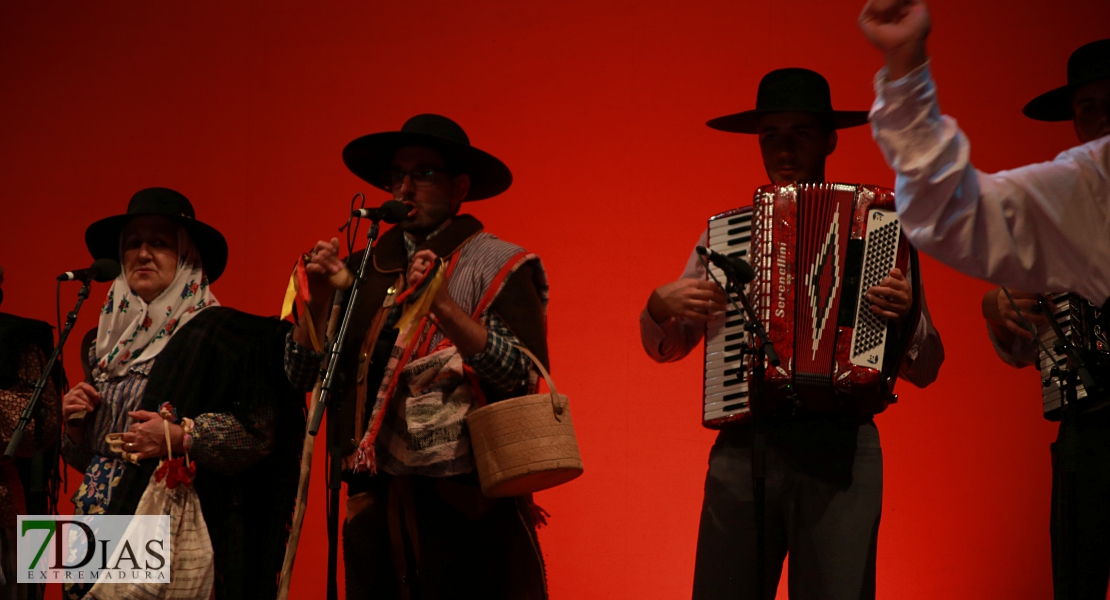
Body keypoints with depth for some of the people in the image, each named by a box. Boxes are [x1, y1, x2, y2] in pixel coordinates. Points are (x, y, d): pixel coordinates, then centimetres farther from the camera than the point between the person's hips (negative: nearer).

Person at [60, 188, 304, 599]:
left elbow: (259, 431, -12)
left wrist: (180, 438, -20)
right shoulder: (109, 341, 17)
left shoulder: (218, 331, -5)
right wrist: (76, 424, 4)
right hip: (104, 531, 6)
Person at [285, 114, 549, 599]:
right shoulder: (364, 269, 14)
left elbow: (525, 376, -11)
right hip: (375, 501, 4)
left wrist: (445, 308, -19)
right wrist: (320, 300, -4)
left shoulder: (499, 266, 2)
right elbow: (300, 374, 12)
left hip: (463, 505, -4)